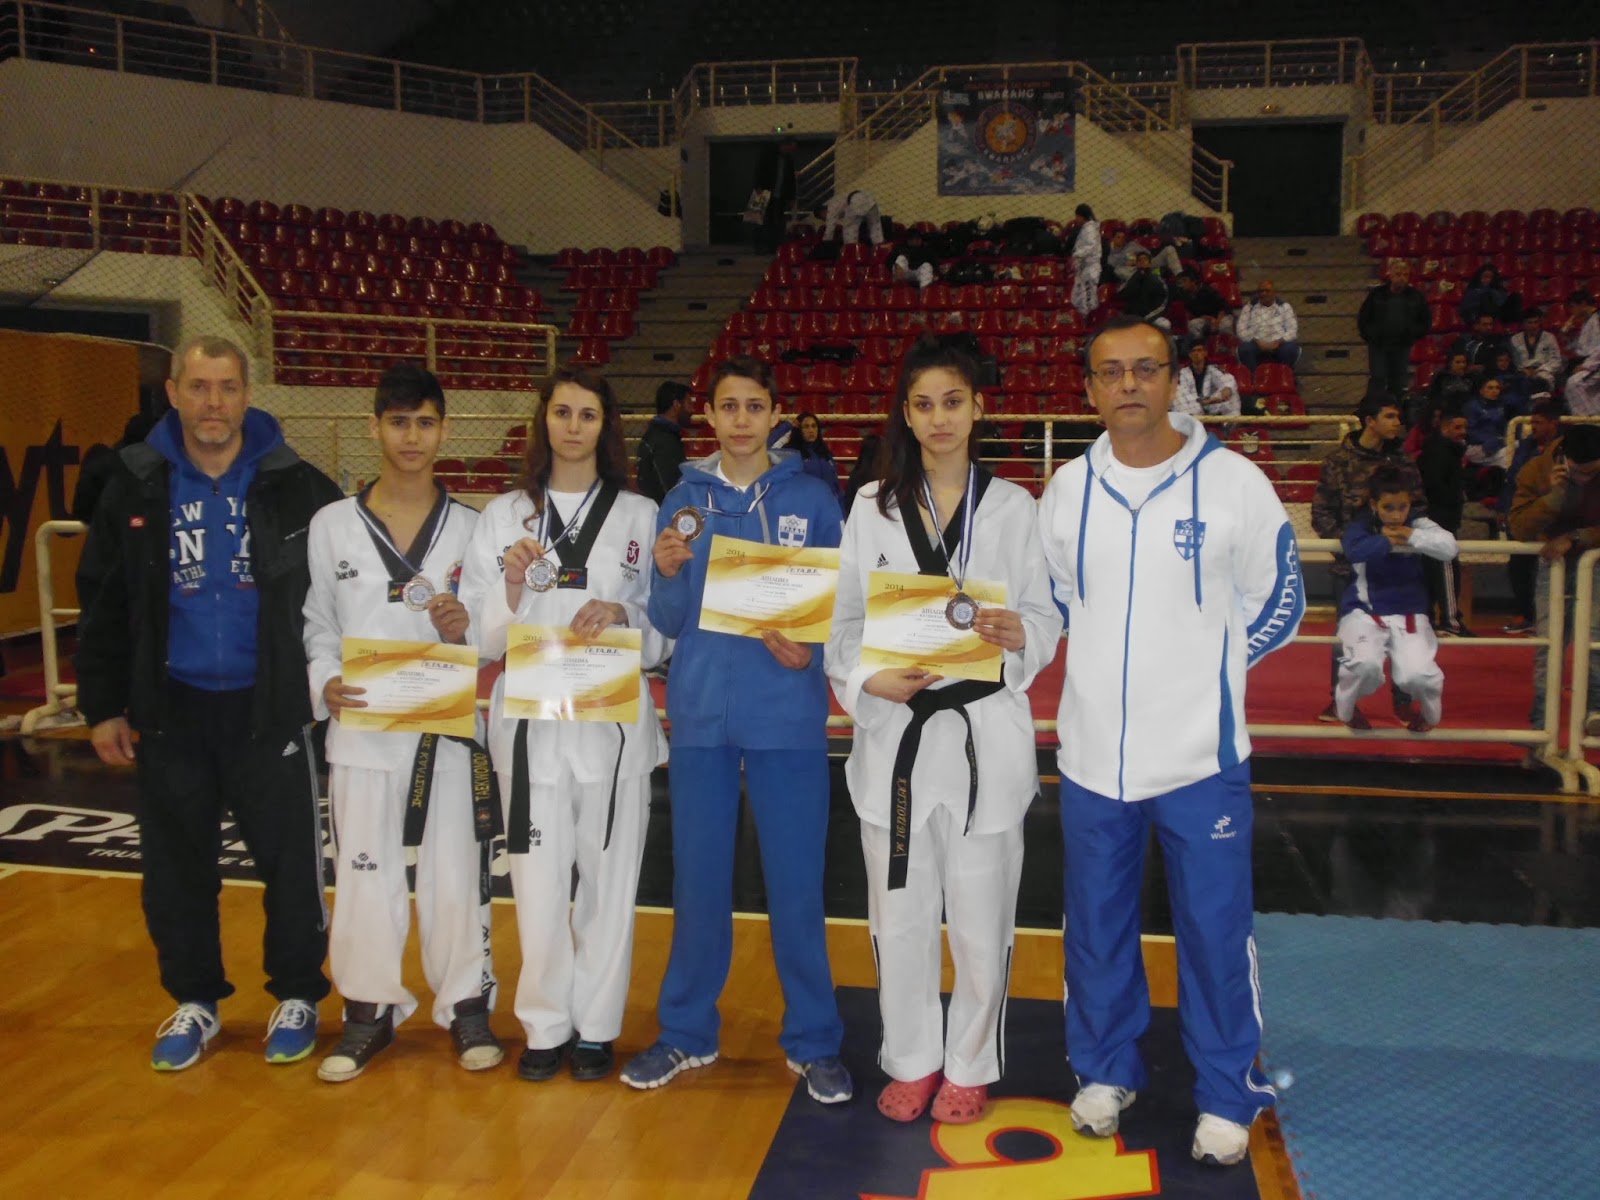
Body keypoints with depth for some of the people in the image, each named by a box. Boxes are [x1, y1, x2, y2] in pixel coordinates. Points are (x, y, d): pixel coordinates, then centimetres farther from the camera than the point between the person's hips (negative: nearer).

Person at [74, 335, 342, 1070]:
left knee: (288, 861, 5)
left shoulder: (297, 486, -5)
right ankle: (194, 1001, 29)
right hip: (172, 708, 2)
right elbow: (103, 607, 6)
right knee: (177, 867, 11)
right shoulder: (135, 485, 1)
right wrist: (102, 706, 4)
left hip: (268, 707, -2)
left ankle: (297, 996, 24)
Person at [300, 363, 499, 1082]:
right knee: (364, 873, 6)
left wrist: (466, 632, -14)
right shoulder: (332, 525, 4)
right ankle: (370, 1009, 25)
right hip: (362, 728, 1)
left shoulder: (471, 528, 4)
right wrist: (326, 683, -11)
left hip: (450, 727, 0)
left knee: (454, 872, 6)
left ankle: (465, 1004, 23)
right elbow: (318, 627, 6)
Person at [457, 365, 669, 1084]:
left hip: (614, 722, 0)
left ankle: (595, 1025, 21)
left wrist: (622, 615, -14)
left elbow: (665, 633, 5)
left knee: (607, 877, 4)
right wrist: (514, 587, -12)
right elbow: (480, 639, 5)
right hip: (530, 721, 1)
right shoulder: (504, 516, 10)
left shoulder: (640, 515, 8)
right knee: (538, 881, 1)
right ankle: (546, 1026, 20)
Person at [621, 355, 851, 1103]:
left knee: (796, 881, 2)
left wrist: (809, 648, -15)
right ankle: (687, 1033, 25)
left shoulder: (812, 500, 2)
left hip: (788, 716, -1)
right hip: (703, 713, 2)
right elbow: (669, 622, 4)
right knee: (698, 879, 10)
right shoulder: (684, 501, 6)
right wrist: (668, 573, -15)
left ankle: (813, 1042, 17)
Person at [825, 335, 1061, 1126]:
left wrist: (1017, 633, -20)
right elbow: (846, 618, 3)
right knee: (899, 913, 10)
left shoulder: (1012, 508, 3)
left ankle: (969, 1063, 28)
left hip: (984, 733, -1)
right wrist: (867, 677, -15)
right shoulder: (873, 509, 5)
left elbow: (1047, 617, 2)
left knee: (981, 916, 7)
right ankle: (911, 1059, 29)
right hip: (895, 731, 1)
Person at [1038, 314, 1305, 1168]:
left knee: (1215, 928, 6)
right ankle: (1106, 1071, 35)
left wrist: (1203, 667, 5)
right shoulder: (1067, 489, 3)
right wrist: (1110, 665, 11)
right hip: (1091, 751, 3)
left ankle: (1227, 1095, 26)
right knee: (1096, 923, 14)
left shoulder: (1233, 481, -7)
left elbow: (1277, 602, 3)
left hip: (1201, 753, -3)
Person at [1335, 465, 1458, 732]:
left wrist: (1413, 537, -19)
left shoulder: (1416, 524, 0)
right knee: (1365, 664, -31)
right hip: (1364, 611, -2)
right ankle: (1347, 709, 6)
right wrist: (1386, 541, -17)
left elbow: (1449, 547, -15)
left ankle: (1429, 712, 20)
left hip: (1408, 613, 2)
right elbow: (1354, 550, -30)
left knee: (1418, 674, -21)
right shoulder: (1361, 527, -6)